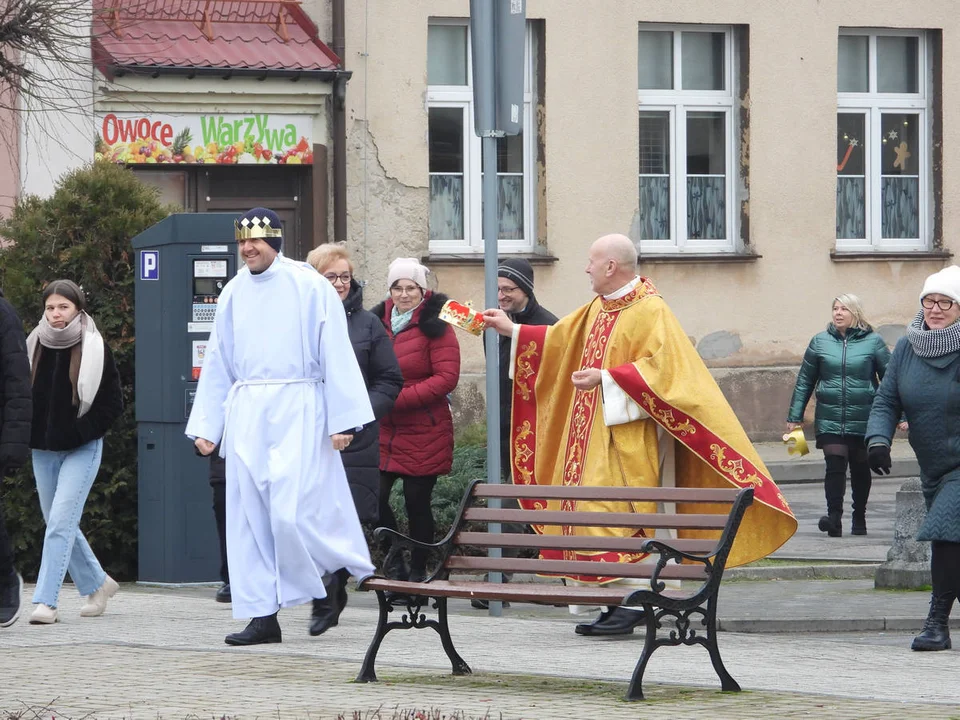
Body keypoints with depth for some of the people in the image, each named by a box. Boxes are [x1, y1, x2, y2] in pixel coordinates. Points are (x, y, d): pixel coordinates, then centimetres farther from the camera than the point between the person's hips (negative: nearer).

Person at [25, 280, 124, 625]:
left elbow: (113, 402, -4)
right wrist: (28, 433, 0)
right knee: (59, 524, 13)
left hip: (82, 450, -5)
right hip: (43, 450, 5)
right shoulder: (34, 346, 4)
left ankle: (46, 601, -17)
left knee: (60, 522, -14)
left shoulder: (94, 348, -6)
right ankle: (97, 584, 30)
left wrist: (81, 431, -13)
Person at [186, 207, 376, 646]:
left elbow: (335, 355, -4)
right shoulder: (234, 293, 13)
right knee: (249, 515, 2)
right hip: (246, 412, 5)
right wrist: (205, 425, 13)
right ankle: (262, 615, 6)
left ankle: (340, 571, 12)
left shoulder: (308, 285, -3)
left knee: (292, 511, -15)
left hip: (297, 410, -5)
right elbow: (217, 364, 18)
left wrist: (341, 419, -10)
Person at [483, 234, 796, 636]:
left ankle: (632, 605, -13)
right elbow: (558, 341, 27)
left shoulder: (650, 311, -10)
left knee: (624, 514, -13)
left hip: (630, 433, -9)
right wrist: (512, 331, 23)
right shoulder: (597, 309, 16)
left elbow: (658, 365, -18)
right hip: (595, 433, 9)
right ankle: (615, 603, 7)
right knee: (598, 512, 5)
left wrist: (605, 378, -23)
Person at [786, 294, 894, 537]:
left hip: (863, 421, 0)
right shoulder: (820, 342, 6)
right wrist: (795, 416, 8)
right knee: (835, 465, -14)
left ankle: (859, 518, 23)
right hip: (830, 420, 0)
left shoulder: (873, 342, 1)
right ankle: (834, 517, -19)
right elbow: (804, 381, 11)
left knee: (860, 469, 9)